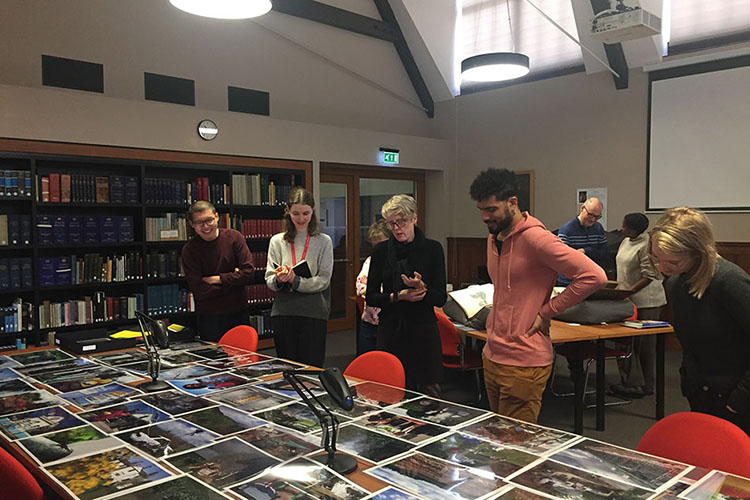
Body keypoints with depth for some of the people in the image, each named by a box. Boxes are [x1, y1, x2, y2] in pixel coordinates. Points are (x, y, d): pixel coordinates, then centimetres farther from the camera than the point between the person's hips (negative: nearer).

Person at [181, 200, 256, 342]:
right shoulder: (189, 250, -7)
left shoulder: (234, 237, -3)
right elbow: (199, 291, -14)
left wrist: (217, 279, -11)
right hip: (208, 318, -2)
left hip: (239, 314, 2)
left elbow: (249, 273, -10)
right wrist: (233, 278, -10)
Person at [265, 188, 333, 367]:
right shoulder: (277, 241, 9)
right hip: (283, 313, 2)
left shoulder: (324, 241, 3)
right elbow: (269, 280, 5)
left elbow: (323, 280, -5)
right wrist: (278, 280, -18)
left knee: (312, 366, -1)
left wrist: (294, 280, -17)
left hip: (313, 314, -2)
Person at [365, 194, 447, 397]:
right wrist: (399, 296, -13)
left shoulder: (432, 249, -1)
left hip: (424, 331, -1)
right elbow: (371, 296, 3)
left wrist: (421, 287, -22)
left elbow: (441, 298, -3)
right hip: (390, 331, 1)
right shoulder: (381, 251, 3)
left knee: (429, 392, 1)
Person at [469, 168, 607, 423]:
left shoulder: (535, 238, -17)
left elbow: (594, 276, -22)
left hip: (523, 364, -9)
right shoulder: (494, 237, 11)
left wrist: (547, 312, -17)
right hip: (492, 356, 9)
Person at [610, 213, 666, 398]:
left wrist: (630, 291, -21)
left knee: (644, 343, 0)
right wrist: (619, 286, 12)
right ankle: (630, 382, 15)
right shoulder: (626, 242, 13)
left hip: (645, 301, -8)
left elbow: (649, 276, -18)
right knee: (626, 341, 7)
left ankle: (645, 385, 9)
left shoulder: (647, 245, -15)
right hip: (628, 299, 8)